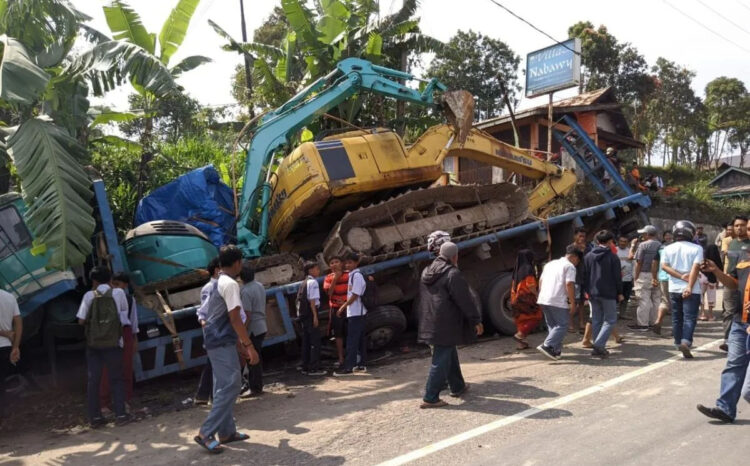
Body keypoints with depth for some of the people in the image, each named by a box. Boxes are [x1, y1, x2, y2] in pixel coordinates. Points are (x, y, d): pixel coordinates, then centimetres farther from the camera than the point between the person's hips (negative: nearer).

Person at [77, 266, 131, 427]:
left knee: (93, 380, 8)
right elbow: (124, 312, 13)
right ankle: (120, 415, 2)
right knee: (116, 379, 6)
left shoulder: (89, 295, 1)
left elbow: (81, 320, -1)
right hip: (112, 343, -1)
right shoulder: (118, 293, 1)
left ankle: (95, 417, 11)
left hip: (93, 343, 1)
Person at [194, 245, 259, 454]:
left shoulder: (217, 284, 17)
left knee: (224, 388, 14)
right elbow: (235, 319, -20)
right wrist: (249, 346, -18)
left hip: (215, 342, 10)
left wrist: (240, 345, 24)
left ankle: (227, 432, 20)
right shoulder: (230, 284, -14)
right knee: (230, 387, -8)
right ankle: (206, 433, -7)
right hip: (222, 343, -10)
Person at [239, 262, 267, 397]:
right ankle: (251, 383, 27)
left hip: (253, 329, -9)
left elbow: (247, 315, -21)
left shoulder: (245, 291, -19)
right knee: (256, 357, 16)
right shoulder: (260, 285, 7)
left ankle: (255, 388, 9)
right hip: (262, 326, 9)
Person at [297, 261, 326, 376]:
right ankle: (314, 368, -6)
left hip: (302, 314, 9)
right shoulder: (313, 282, -10)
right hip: (310, 313, -9)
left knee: (306, 341, 12)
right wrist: (315, 316, -17)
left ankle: (305, 367, 17)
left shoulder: (304, 283, 17)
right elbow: (312, 300, -16)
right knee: (315, 341, -5)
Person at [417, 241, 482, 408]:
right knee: (441, 360, -3)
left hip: (430, 323, 9)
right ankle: (430, 398, -1)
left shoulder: (427, 271, 10)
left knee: (450, 355, 22)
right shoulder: (453, 274, -15)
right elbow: (465, 300, -15)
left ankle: (457, 387, 36)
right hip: (446, 324, -9)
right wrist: (476, 320, -8)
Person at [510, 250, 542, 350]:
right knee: (536, 316, 3)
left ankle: (521, 343, 11)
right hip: (526, 298, -8)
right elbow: (530, 285, -18)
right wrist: (537, 294, -9)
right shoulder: (528, 269, -11)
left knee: (522, 319, 12)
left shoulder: (517, 269, 12)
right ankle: (520, 334, -9)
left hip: (516, 298, 8)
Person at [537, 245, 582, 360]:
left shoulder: (550, 263, 22)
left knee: (552, 325, 15)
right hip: (558, 301, -8)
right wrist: (572, 302, -11)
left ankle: (556, 351, 16)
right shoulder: (569, 266, -2)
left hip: (543, 299, 8)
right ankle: (547, 346, -14)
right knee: (562, 325, -2)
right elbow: (569, 284, -13)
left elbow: (541, 280, 21)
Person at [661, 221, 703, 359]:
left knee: (677, 317, 15)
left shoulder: (669, 248, 3)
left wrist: (681, 276, -10)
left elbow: (664, 266, -6)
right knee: (690, 317, -3)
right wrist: (690, 287, -19)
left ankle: (678, 343, 23)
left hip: (674, 289, 4)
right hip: (691, 290, -4)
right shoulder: (696, 248, -7)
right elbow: (695, 268, -16)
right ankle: (686, 342, -20)